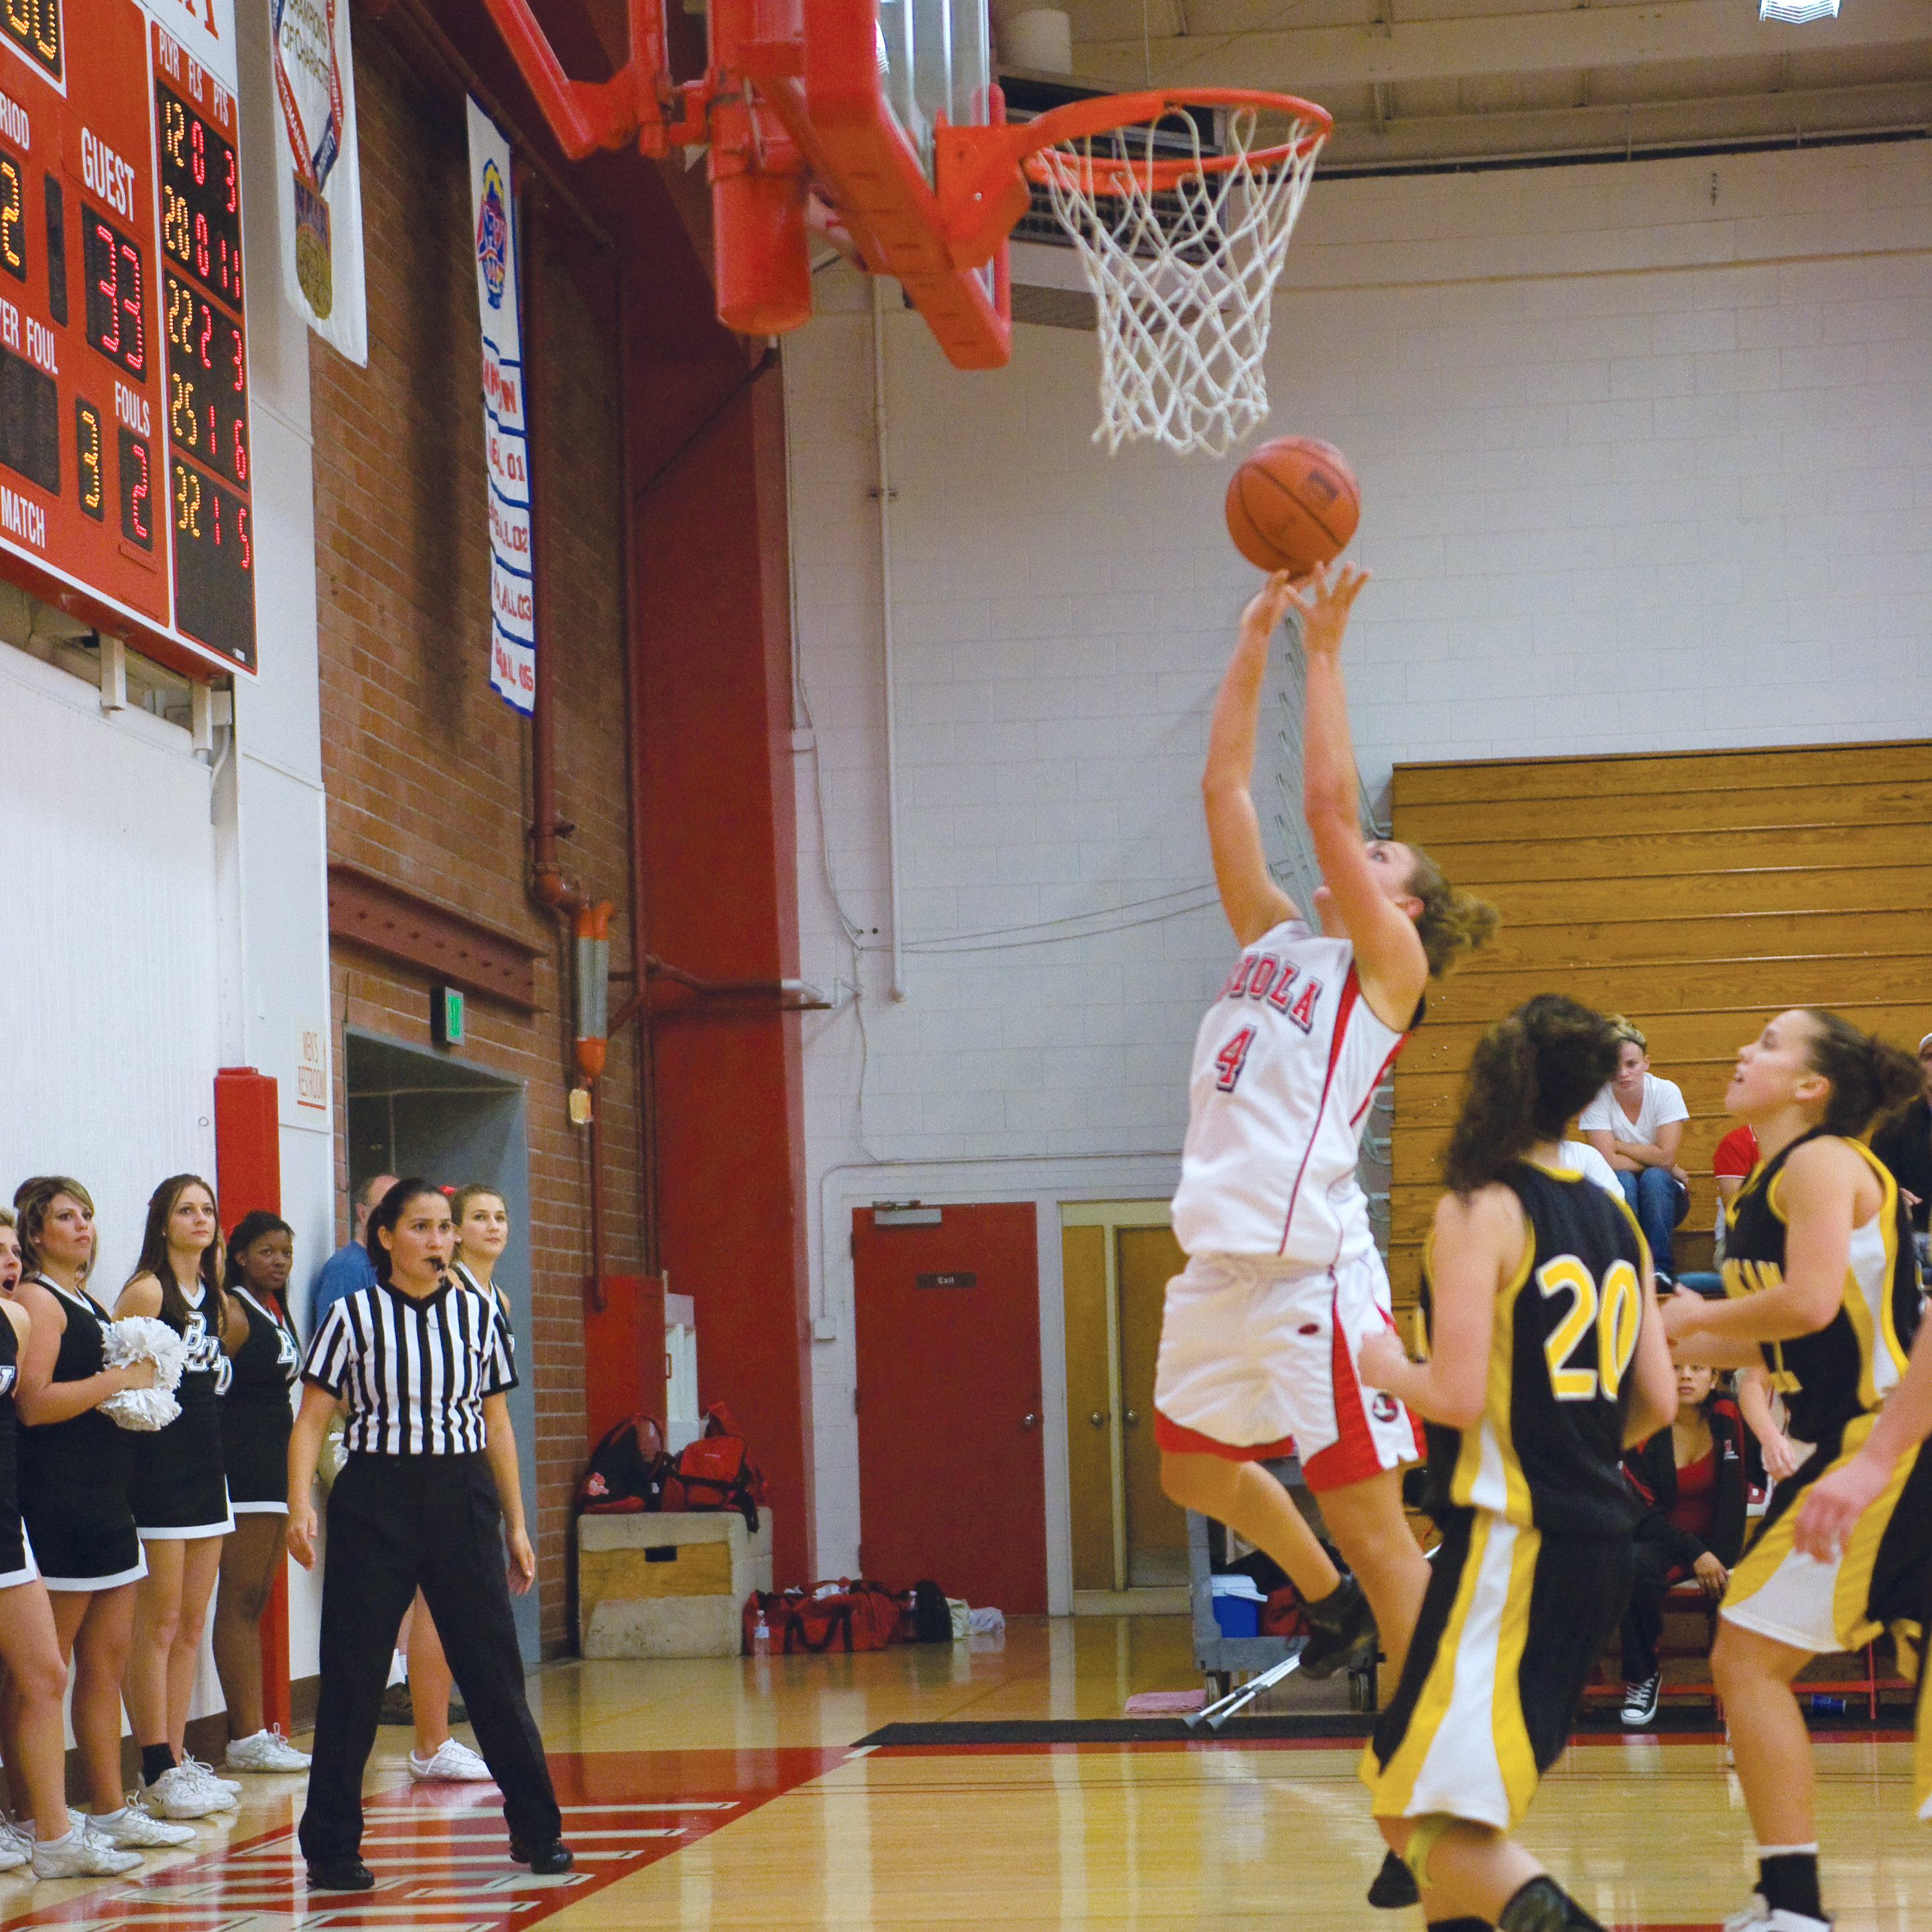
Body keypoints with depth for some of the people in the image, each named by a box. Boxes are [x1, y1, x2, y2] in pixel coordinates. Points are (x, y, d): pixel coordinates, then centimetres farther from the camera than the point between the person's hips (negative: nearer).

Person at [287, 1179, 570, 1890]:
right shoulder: (355, 1315, -1)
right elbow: (312, 1418, -3)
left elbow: (497, 1424, 13)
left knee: (493, 1669, 3)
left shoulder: (478, 1312, 7)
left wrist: (515, 1524, 12)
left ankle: (537, 1832, 14)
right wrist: (300, 1504, -16)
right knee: (352, 1677, 0)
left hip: (461, 1498, 2)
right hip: (374, 1501, -2)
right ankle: (331, 1849, 9)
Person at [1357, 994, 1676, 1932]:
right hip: (1599, 1541, 8)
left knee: (1423, 1813, -11)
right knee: (1435, 1787, 23)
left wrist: (1385, 1367, 2)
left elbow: (1458, 1394, -17)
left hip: (1512, 1537, -8)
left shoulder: (1479, 1210, -10)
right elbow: (1656, 1404, 11)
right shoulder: (1612, 1218, 11)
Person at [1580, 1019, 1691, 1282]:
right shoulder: (1597, 1099, -11)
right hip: (1615, 1198, -1)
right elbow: (1609, 1162, -20)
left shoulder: (1666, 1091, -10)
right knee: (1622, 1179, -32)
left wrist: (1618, 1145, -15)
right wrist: (1663, 1166, -16)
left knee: (1654, 1178, -31)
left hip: (1662, 1194, 1)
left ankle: (1660, 1268, -31)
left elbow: (1666, 1156, -18)